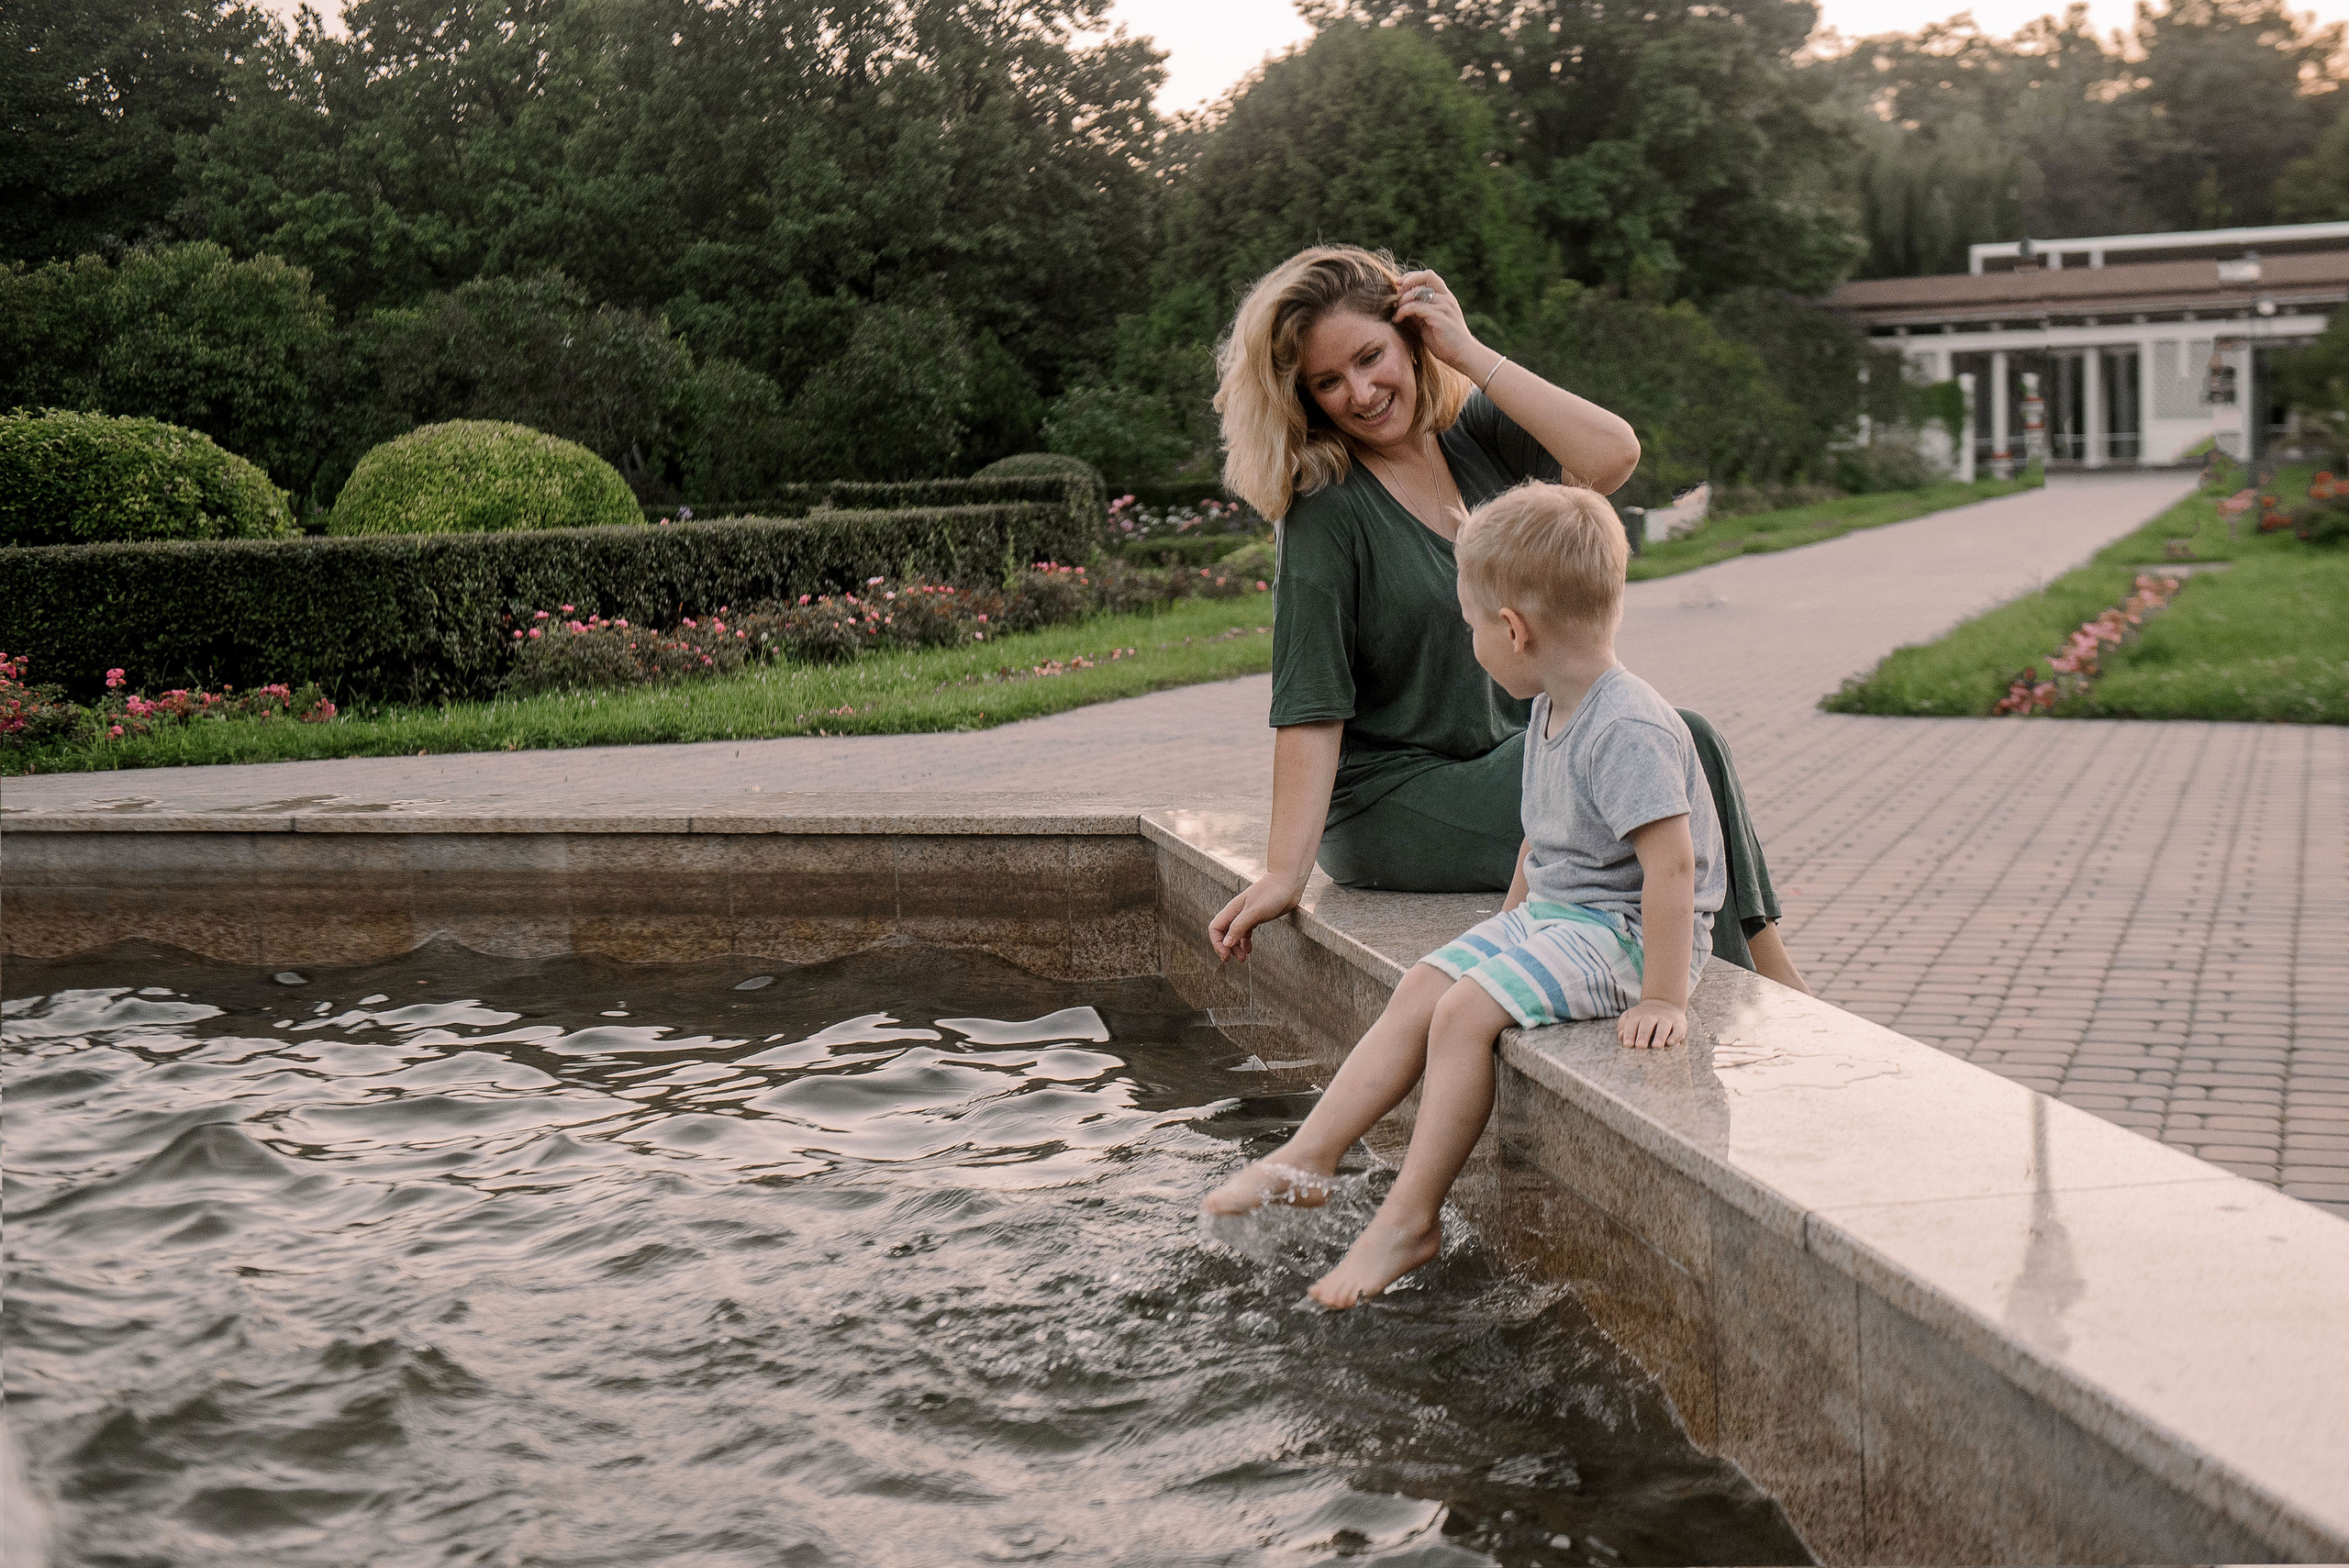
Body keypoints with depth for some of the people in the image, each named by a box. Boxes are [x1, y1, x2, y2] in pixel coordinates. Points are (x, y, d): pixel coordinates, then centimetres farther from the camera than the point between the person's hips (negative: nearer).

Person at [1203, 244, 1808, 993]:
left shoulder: (1479, 431, 4)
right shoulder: (1323, 504, -11)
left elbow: (1611, 457, -15)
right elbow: (1310, 707, -14)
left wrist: (1469, 352, -13)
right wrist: (1284, 873, -19)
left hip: (1517, 761, 6)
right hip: (1396, 809, -5)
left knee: (1686, 742, -20)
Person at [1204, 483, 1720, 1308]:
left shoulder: (1628, 729, -25)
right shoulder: (1551, 713, 7)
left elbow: (1670, 863, -28)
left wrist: (1664, 999, -27)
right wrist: (1511, 924, 24)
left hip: (1621, 932, -10)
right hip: (1552, 913, 10)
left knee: (1466, 1010, -21)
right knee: (1422, 986, 3)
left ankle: (1410, 1218, -13)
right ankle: (1308, 1159, 6)